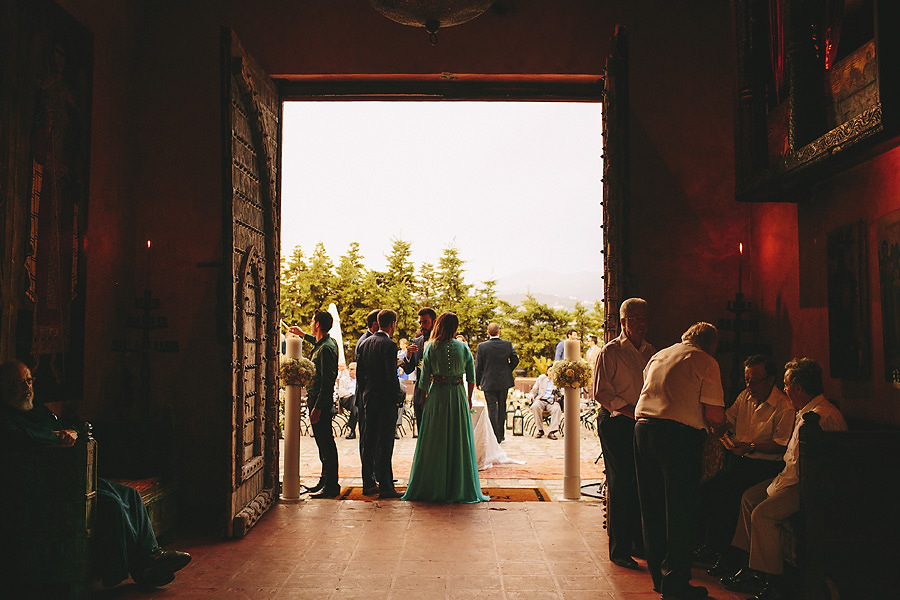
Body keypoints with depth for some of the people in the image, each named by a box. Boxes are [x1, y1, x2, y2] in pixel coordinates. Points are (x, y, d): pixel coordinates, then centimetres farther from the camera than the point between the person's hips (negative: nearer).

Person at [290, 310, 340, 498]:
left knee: (326, 442, -7)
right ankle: (325, 480, 24)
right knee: (323, 442, 15)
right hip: (316, 399, 10)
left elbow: (328, 381, -22)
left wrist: (317, 407, -24)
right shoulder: (325, 343, 12)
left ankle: (331, 486, -3)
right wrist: (303, 334, 52)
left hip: (321, 401, -10)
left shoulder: (326, 349, -18)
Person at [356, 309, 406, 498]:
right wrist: (399, 396, -6)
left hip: (369, 399, 8)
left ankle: (368, 483, 19)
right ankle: (385, 486, -1)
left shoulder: (364, 344, 9)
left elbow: (359, 374, 13)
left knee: (369, 442, 12)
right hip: (385, 400, -7)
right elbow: (392, 376, -18)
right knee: (384, 443, -4)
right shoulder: (389, 345, -14)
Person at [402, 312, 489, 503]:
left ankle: (432, 488, 14)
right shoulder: (463, 347, -2)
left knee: (435, 443, 7)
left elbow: (424, 378, -2)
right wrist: (469, 399, 14)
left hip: (436, 397, 0)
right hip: (458, 396, 1)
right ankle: (459, 487, 14)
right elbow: (471, 377, 3)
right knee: (459, 442, 8)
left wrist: (424, 399, 9)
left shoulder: (431, 348, -5)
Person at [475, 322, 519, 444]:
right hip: (504, 381, 3)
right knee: (502, 408, 16)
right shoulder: (508, 344, -5)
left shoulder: (482, 346, -10)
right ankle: (501, 434, 25)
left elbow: (478, 366, -6)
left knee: (492, 409, 2)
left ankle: (496, 437, -2)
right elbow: (515, 360, 0)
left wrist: (477, 382, 5)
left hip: (489, 382, -3)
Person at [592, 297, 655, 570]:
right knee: (620, 486, -3)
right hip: (617, 424, -5)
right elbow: (601, 392, -8)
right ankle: (619, 549, 7)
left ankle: (639, 544, 23)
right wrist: (630, 410, -16)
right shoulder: (609, 352, -2)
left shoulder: (650, 352, 16)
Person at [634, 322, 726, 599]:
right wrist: (720, 427, 16)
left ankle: (659, 576, 25)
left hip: (643, 427, 7)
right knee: (680, 510, 3)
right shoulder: (706, 363, 1)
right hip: (680, 433, -6)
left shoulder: (657, 356, 20)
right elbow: (713, 415, -7)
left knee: (652, 506, 14)